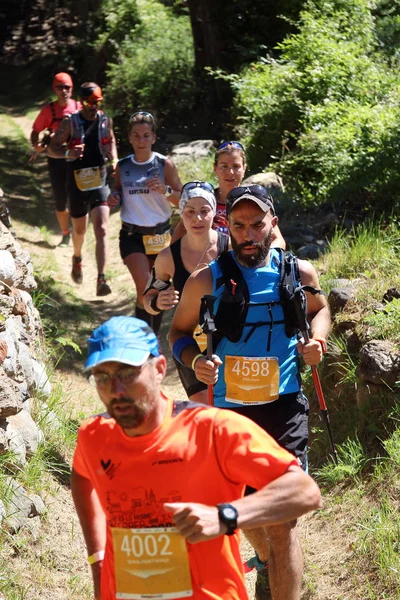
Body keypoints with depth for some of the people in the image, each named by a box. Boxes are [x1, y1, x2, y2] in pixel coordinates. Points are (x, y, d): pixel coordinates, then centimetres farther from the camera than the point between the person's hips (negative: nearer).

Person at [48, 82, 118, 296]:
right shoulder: (70, 123, -6)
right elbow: (52, 147, -4)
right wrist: (68, 152, -25)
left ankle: (101, 279, -18)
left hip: (100, 182, 1)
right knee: (79, 229, 16)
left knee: (101, 230, -13)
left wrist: (114, 160, 4)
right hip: (77, 183, -1)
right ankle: (77, 258, 49)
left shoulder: (106, 121, 2)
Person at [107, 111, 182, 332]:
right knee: (144, 289, -18)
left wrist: (165, 191, -24)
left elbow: (181, 199, -5)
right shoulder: (122, 166, 2)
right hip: (131, 235, 0)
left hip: (160, 234, 0)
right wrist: (114, 198, -6)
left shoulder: (164, 165, -5)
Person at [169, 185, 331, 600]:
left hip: (283, 409, -1)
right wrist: (194, 360, -15)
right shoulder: (206, 282, -7)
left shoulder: (299, 273, -3)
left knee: (282, 523, -8)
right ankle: (264, 560, 53)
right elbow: (179, 332, 6)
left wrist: (317, 339, -4)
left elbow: (318, 308, 17)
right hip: (227, 410, 1)